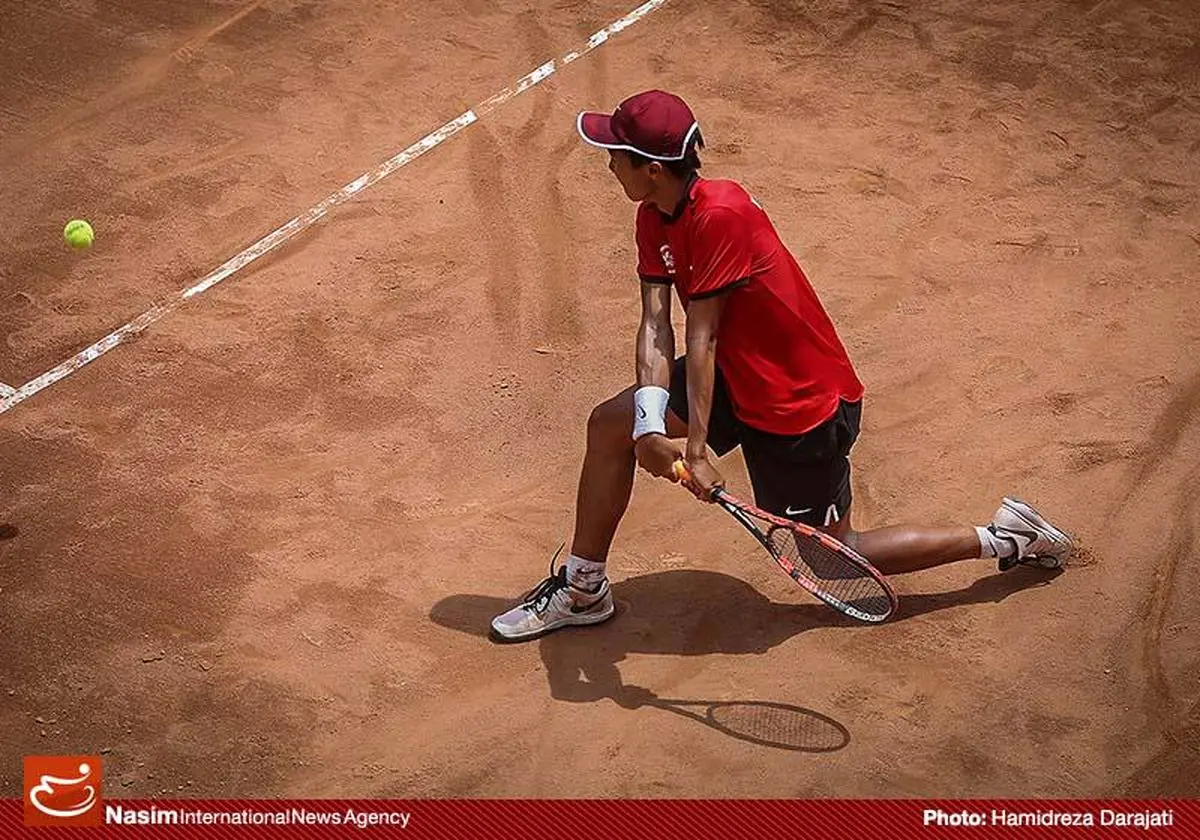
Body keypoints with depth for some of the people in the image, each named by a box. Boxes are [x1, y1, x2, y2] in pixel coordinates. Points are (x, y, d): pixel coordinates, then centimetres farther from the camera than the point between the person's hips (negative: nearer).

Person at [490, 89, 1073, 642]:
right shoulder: (654, 216, -2)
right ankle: (583, 591, 17)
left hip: (806, 406, -8)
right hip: (738, 381, 8)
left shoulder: (719, 215, -29)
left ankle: (1004, 539, 14)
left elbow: (702, 337, -29)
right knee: (609, 425, 2)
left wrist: (697, 450, -27)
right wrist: (651, 425, -24)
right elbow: (655, 323, -11)